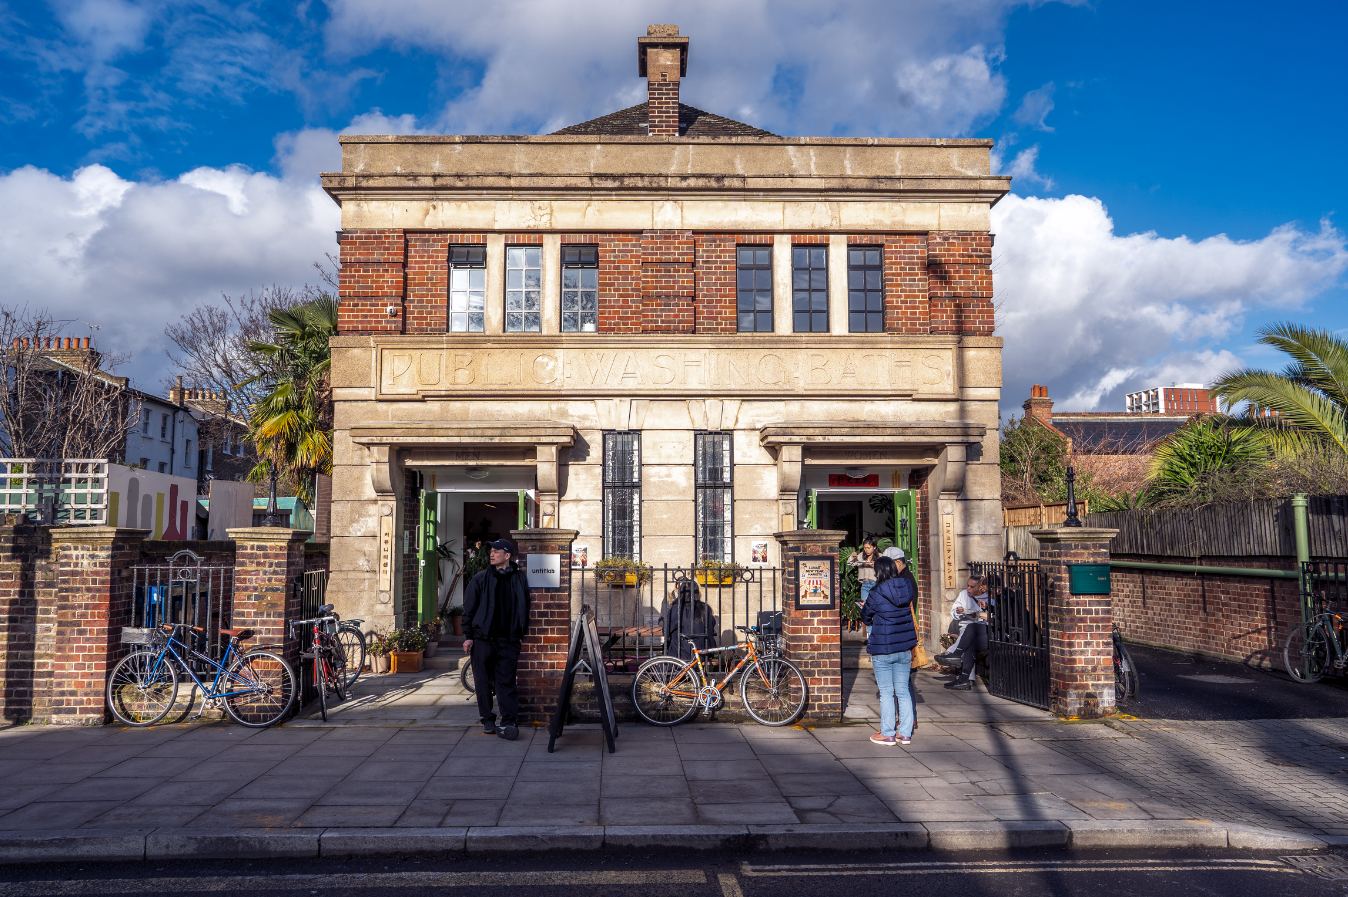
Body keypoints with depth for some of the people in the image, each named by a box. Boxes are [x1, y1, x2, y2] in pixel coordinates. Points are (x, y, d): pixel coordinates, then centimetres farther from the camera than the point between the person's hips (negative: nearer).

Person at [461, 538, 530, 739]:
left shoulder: (520, 579, 6)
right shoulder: (481, 579, 3)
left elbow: (525, 608, 13)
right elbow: (469, 609, 4)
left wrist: (522, 634, 8)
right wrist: (468, 636, -2)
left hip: (508, 640, 0)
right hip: (483, 639, 0)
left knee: (506, 681, -4)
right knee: (483, 682, 4)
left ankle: (509, 722, -4)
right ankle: (487, 721, 15)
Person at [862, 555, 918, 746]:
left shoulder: (876, 594, -14)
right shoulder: (907, 586, -3)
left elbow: (865, 617, 3)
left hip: (883, 649, -5)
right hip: (904, 648, 5)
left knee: (886, 692, 4)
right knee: (903, 690, 12)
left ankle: (887, 733, 11)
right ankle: (905, 733, 17)